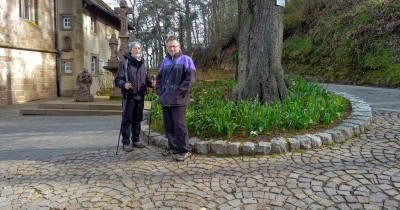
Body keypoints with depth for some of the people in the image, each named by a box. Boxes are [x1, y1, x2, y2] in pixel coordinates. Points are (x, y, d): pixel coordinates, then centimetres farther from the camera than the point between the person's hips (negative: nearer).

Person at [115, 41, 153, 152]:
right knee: (127, 120, -1)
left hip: (140, 96, 6)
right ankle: (126, 142, 7)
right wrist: (124, 85, -31)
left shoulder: (142, 63, 12)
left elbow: (146, 79, 19)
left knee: (137, 119, 13)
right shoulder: (124, 62, -5)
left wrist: (151, 83, -2)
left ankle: (136, 140, 24)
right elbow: (118, 80, -10)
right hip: (129, 96, -5)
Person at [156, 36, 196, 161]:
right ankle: (173, 147, 24)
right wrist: (160, 92, 8)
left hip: (178, 99, -6)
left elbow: (189, 78, -10)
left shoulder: (185, 60, -1)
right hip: (165, 99, 7)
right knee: (168, 125, 11)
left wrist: (180, 92, -14)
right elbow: (159, 78, 22)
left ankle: (184, 150, 2)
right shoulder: (165, 61, 18)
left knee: (179, 125, -7)